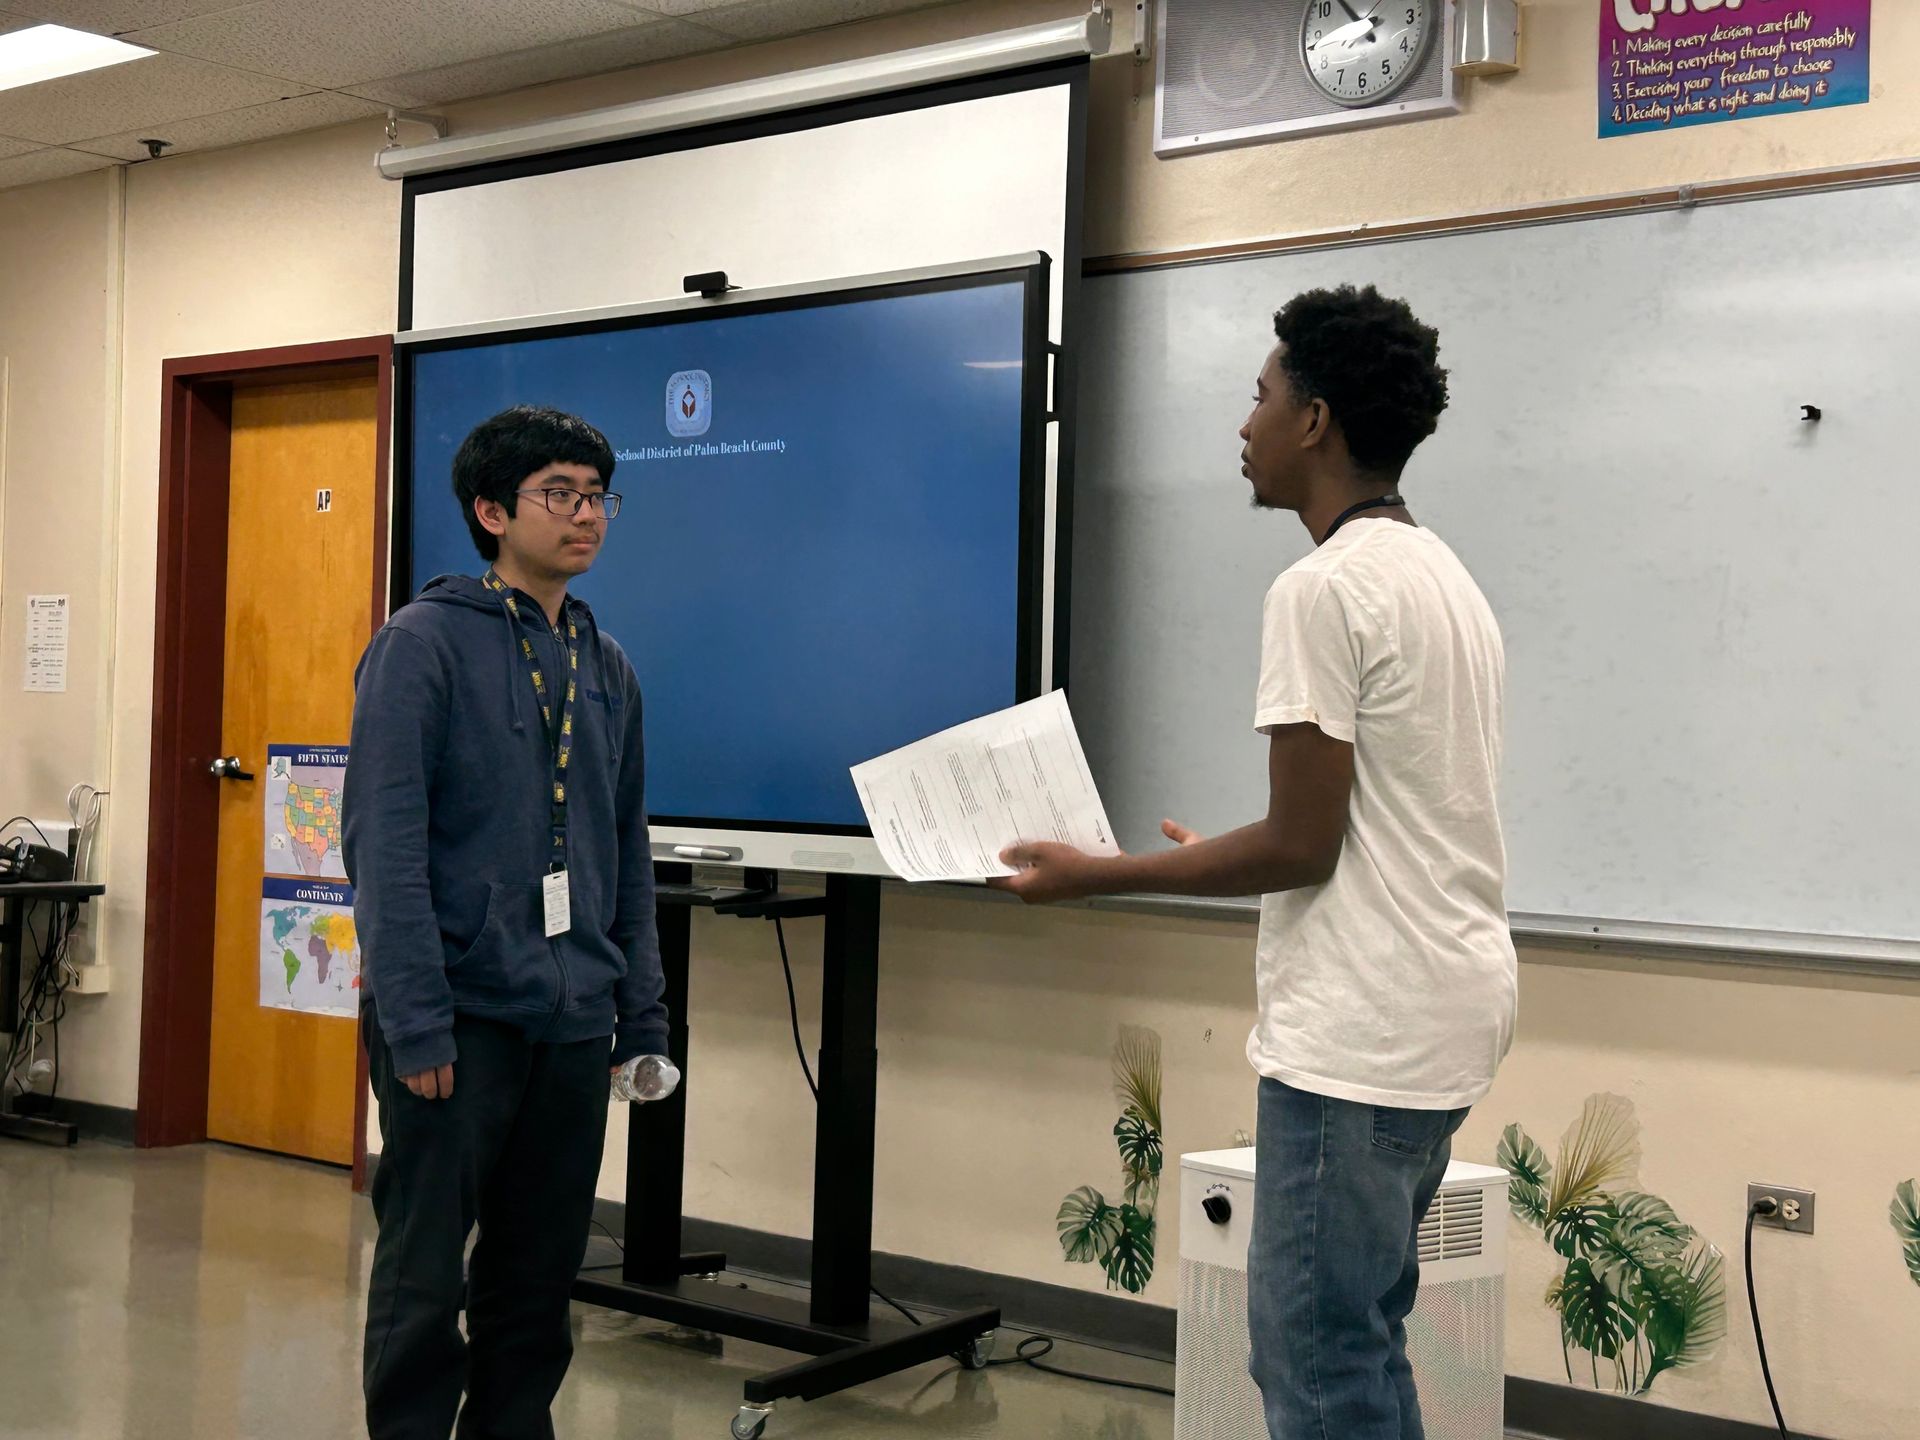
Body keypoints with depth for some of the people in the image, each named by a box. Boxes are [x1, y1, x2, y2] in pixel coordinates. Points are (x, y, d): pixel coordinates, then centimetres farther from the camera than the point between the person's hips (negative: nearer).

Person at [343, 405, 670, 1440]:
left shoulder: (609, 671, 13)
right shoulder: (425, 644, -6)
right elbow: (384, 841, -13)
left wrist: (643, 1016, 13)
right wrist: (414, 1020, -18)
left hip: (571, 1023, 6)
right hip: (460, 1014, -6)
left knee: (538, 1277, 13)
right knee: (425, 1278, 2)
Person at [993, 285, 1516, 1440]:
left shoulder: (1326, 587, -15)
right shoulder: (1443, 576, 15)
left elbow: (1304, 844, -16)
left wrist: (1097, 877, -7)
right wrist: (1225, 858, 26)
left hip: (1363, 1027, -10)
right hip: (1438, 1004, 10)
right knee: (1350, 1344, 17)